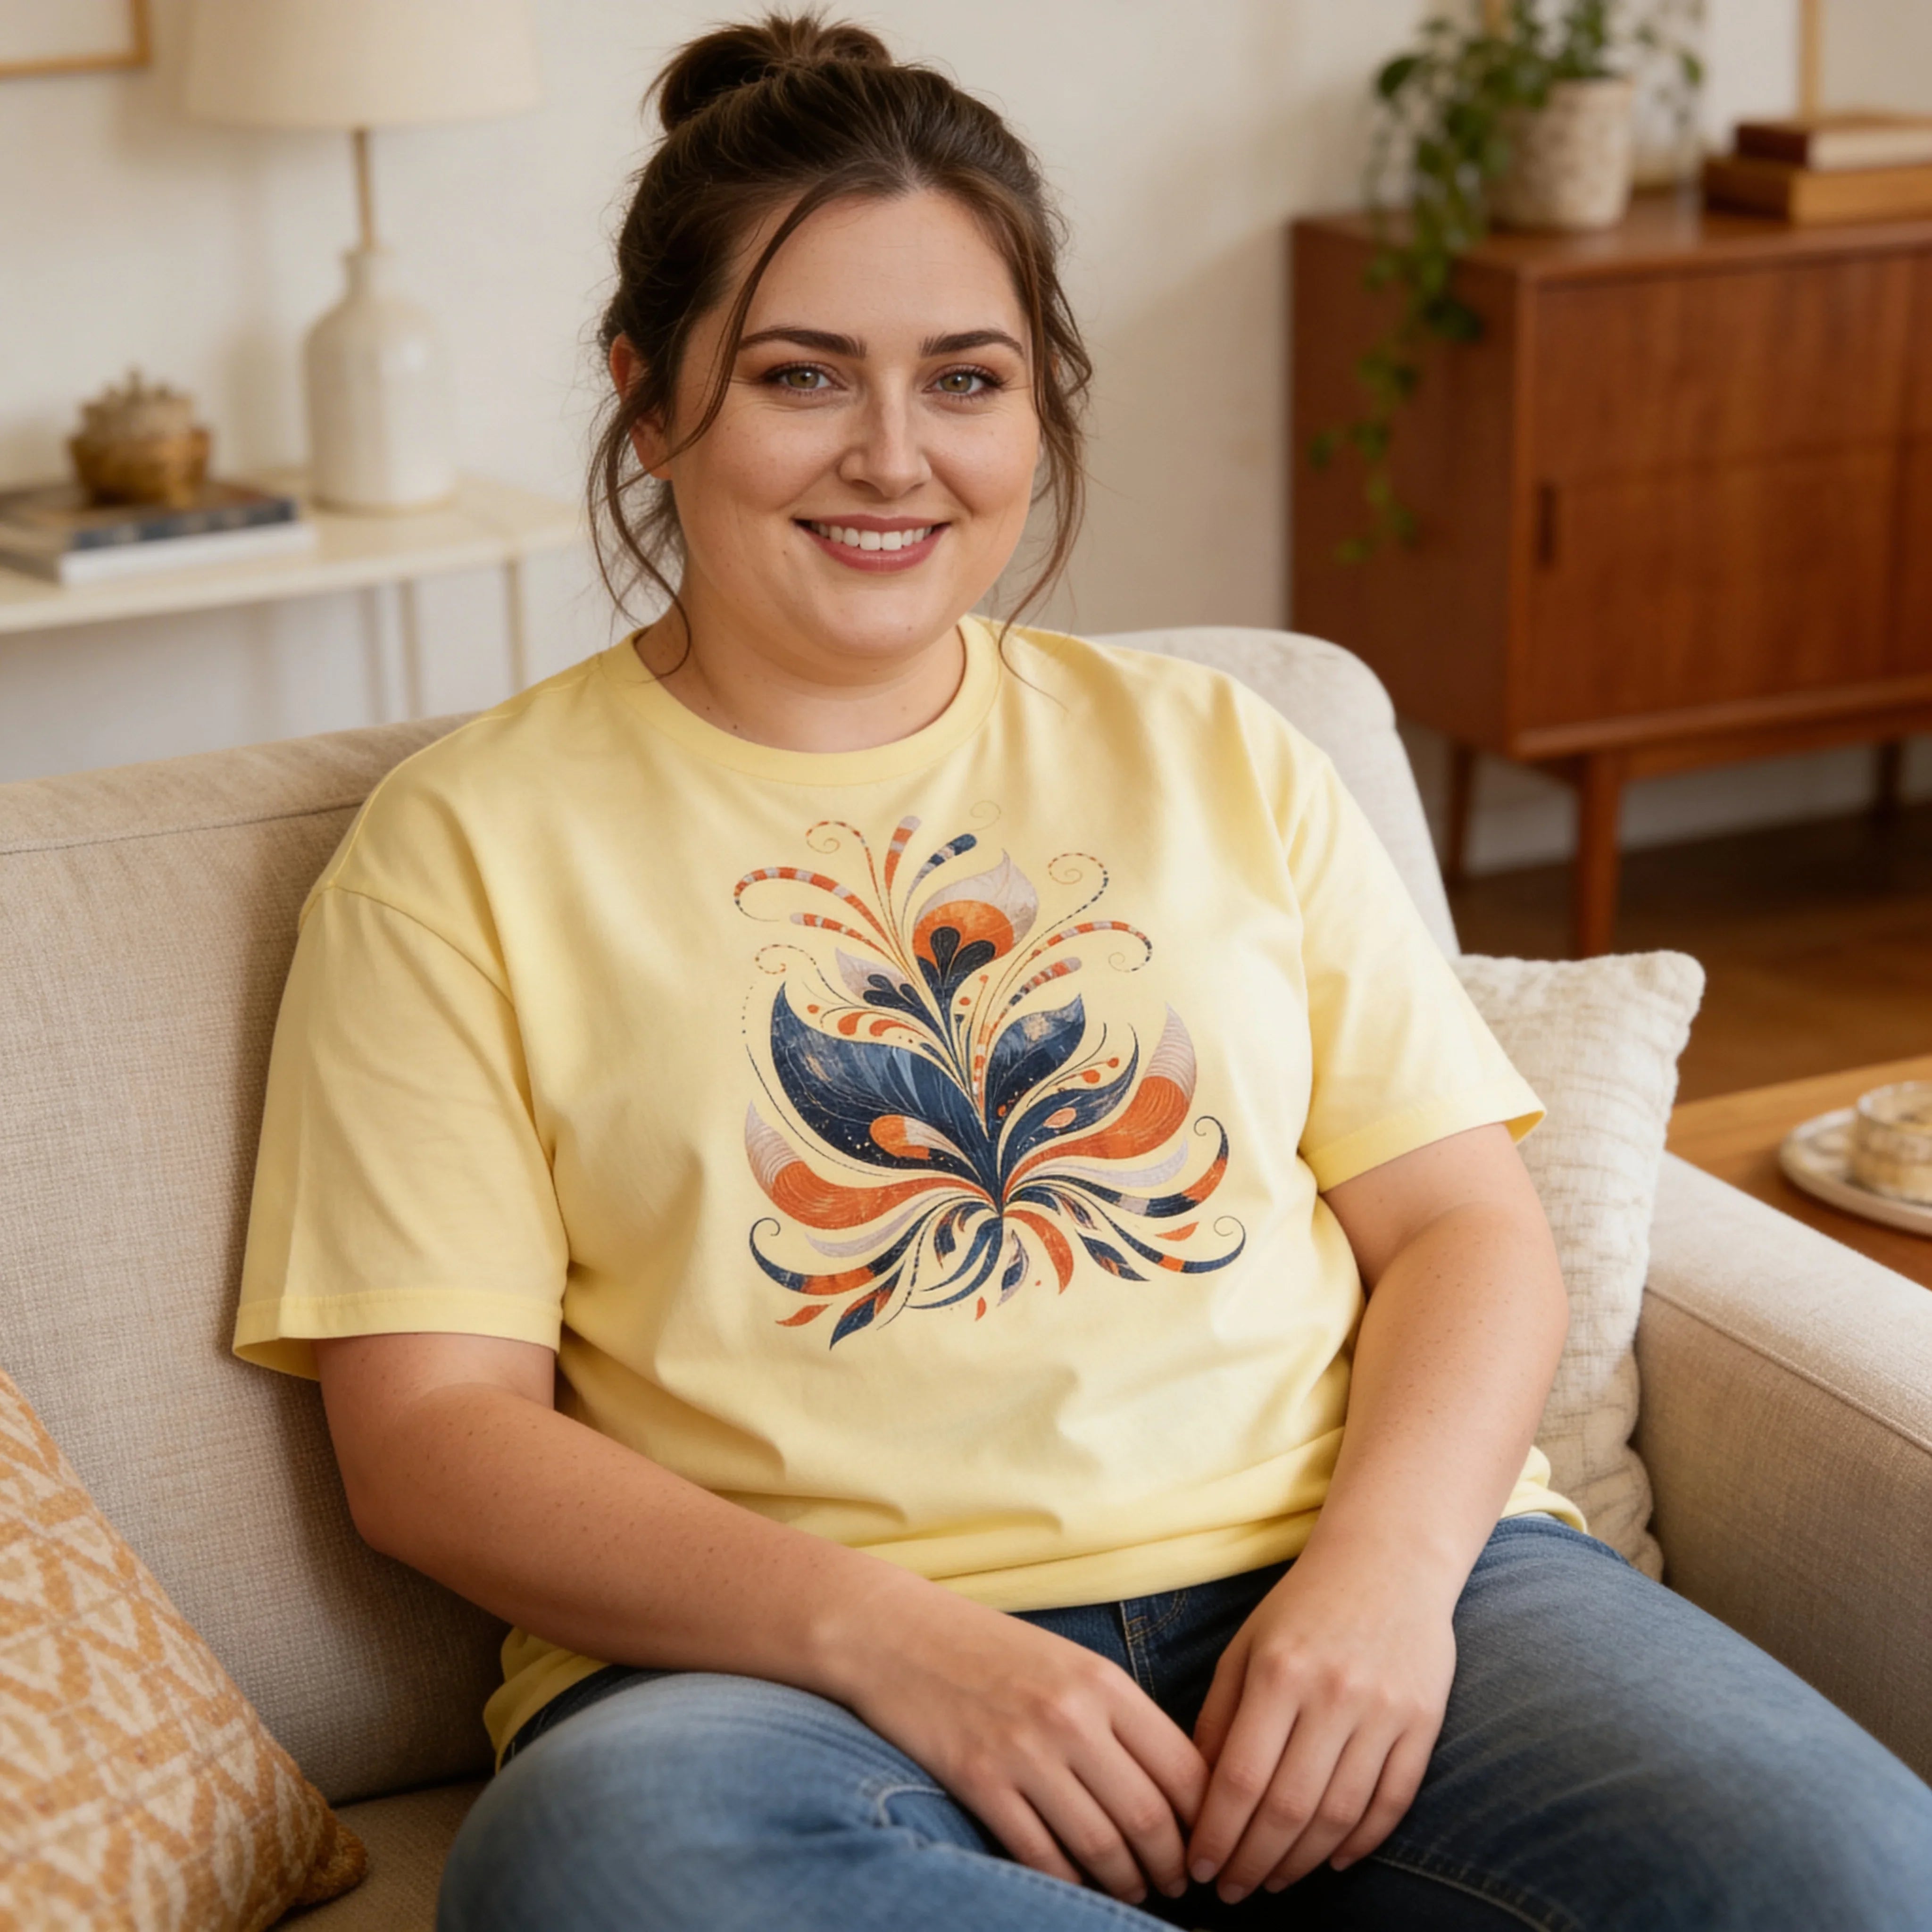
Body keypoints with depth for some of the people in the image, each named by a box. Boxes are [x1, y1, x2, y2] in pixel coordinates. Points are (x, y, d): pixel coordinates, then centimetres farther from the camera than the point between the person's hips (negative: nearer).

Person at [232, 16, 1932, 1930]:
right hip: (791, 1663, 0)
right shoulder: (468, 845, 7)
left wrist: (1385, 1562, -10)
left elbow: (1464, 1219, 12)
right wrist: (889, 1638, -16)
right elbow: (429, 1429, -1)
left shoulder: (1212, 752, 18)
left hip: (1342, 1576, 1)